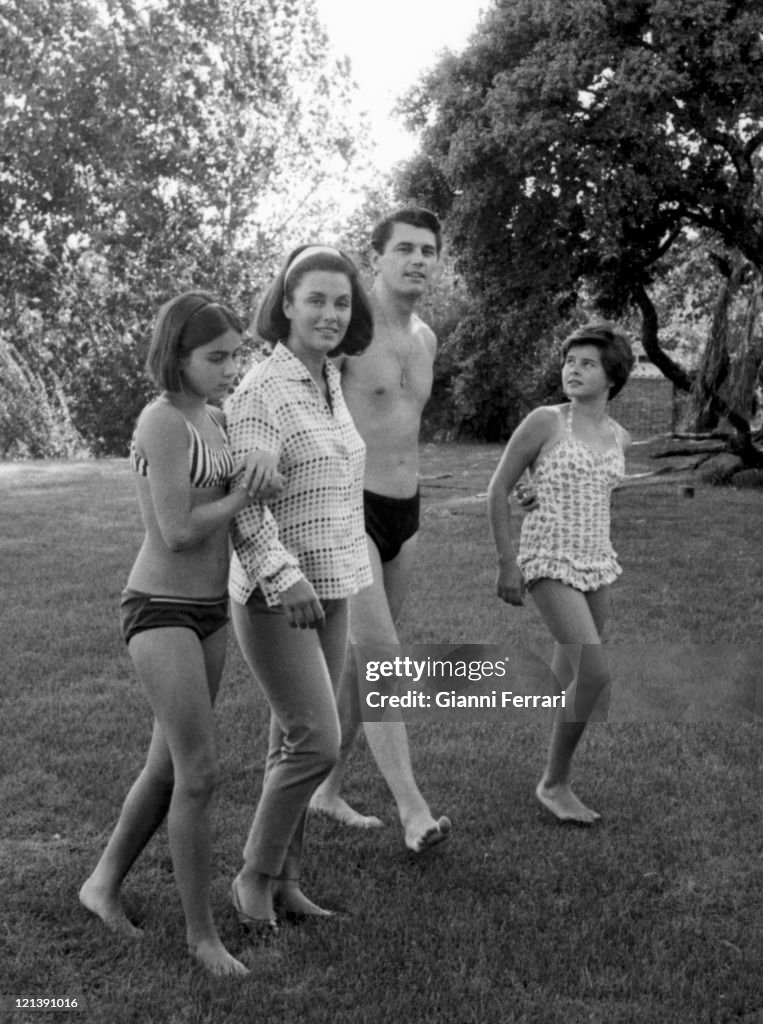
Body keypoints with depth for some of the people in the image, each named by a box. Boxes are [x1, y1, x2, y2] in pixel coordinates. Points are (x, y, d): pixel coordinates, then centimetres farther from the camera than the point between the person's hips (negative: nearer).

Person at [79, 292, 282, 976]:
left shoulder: (215, 418, 9)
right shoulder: (163, 421, -17)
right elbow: (179, 531, -21)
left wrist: (264, 462, -16)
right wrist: (247, 492, -10)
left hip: (210, 611, 9)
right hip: (160, 611, -9)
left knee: (169, 767, 17)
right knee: (201, 773, -7)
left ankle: (105, 883, 36)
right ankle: (202, 932, 9)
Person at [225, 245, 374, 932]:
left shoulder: (330, 384, 11)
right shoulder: (263, 391, -14)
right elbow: (241, 498, -22)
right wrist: (285, 576, -34)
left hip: (329, 591, 8)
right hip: (274, 595, -8)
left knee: (298, 743, 12)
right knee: (318, 743, -9)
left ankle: (284, 882, 24)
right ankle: (254, 873, 12)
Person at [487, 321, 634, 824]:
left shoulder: (621, 437, 7)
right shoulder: (544, 420, -9)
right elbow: (498, 489, -6)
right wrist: (507, 564, -9)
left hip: (596, 565, 6)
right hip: (549, 562, -6)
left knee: (570, 680, 10)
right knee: (595, 673, -18)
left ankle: (560, 782, 27)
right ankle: (554, 783, -2)